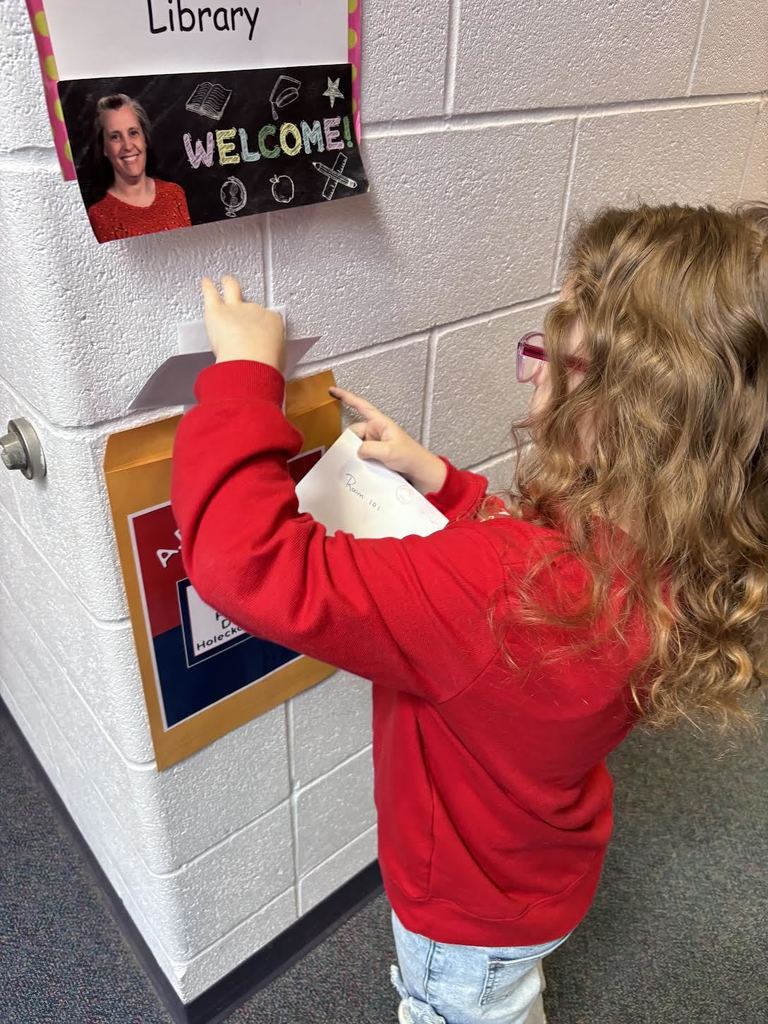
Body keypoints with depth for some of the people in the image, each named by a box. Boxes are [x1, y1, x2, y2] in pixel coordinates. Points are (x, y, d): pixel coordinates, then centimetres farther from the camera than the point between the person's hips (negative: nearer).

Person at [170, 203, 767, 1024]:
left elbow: (252, 564, -47)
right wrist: (432, 478, -9)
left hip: (473, 900, -6)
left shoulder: (506, 587, -48)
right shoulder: (667, 557, -20)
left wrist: (246, 374, -35)